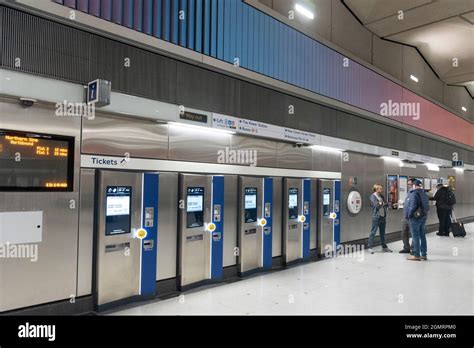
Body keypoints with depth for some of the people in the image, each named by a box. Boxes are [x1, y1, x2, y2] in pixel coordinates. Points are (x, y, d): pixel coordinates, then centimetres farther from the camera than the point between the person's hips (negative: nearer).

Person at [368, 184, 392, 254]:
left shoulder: (381, 196, 15)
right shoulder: (372, 196, -7)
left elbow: (387, 204, 8)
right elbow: (376, 205, -17)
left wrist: (382, 203, -8)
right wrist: (382, 204, -2)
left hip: (383, 216, 7)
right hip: (376, 216, -7)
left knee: (382, 233, 14)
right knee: (373, 232, -4)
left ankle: (384, 247, 23)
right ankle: (370, 247, 0)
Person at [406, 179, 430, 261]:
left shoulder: (414, 193, -15)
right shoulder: (424, 193, 11)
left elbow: (412, 206, -20)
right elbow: (427, 206, 12)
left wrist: (409, 215, -11)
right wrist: (424, 213, 16)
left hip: (415, 217, -8)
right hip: (423, 216, 8)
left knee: (415, 236, -3)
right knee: (422, 235, 14)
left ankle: (416, 255, 1)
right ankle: (424, 254, 20)